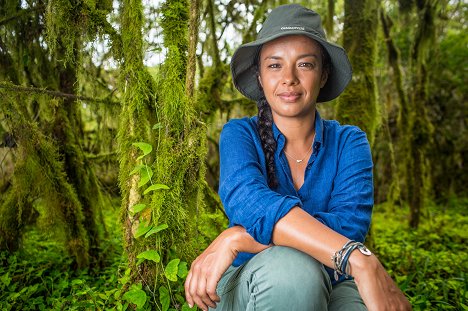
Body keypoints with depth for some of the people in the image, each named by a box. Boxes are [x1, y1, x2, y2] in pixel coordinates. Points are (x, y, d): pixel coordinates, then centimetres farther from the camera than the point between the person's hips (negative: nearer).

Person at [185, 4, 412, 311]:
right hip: (249, 286, 0)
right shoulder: (239, 134, -6)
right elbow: (247, 201, -28)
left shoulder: (349, 142, -4)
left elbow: (351, 222, -22)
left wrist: (237, 238, -30)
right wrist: (359, 260, -40)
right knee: (289, 266, -35)